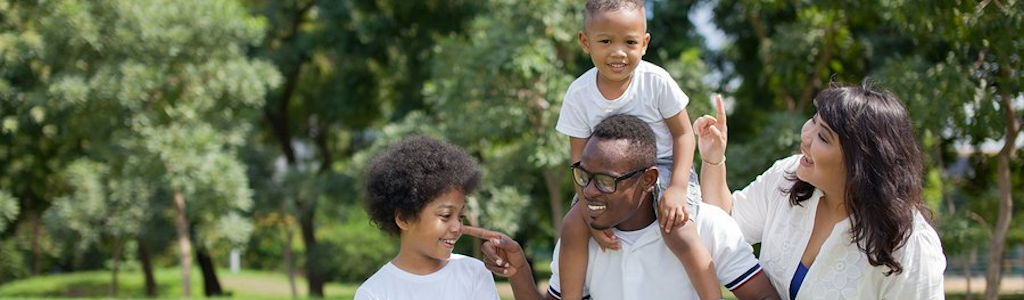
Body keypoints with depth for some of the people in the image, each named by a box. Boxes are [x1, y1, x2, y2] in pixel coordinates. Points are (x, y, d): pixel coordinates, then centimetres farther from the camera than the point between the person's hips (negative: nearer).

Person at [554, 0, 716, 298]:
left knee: (680, 232, -27)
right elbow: (579, 159, -6)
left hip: (663, 168, -3)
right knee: (573, 225, -18)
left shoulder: (656, 81, -15)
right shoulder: (579, 94, -10)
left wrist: (677, 188, -20)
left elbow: (683, 134, -7)